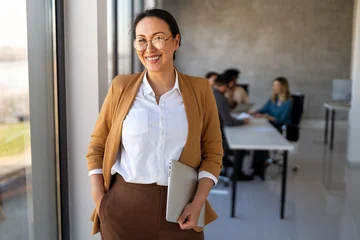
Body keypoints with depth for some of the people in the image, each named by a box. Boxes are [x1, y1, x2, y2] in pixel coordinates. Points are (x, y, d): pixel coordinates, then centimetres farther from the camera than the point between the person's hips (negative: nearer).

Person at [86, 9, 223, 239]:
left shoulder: (199, 89, -1)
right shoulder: (122, 87, -1)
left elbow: (212, 153, 2)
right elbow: (97, 146, 5)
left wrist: (198, 203, -8)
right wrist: (100, 200, -3)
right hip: (124, 206, 0)